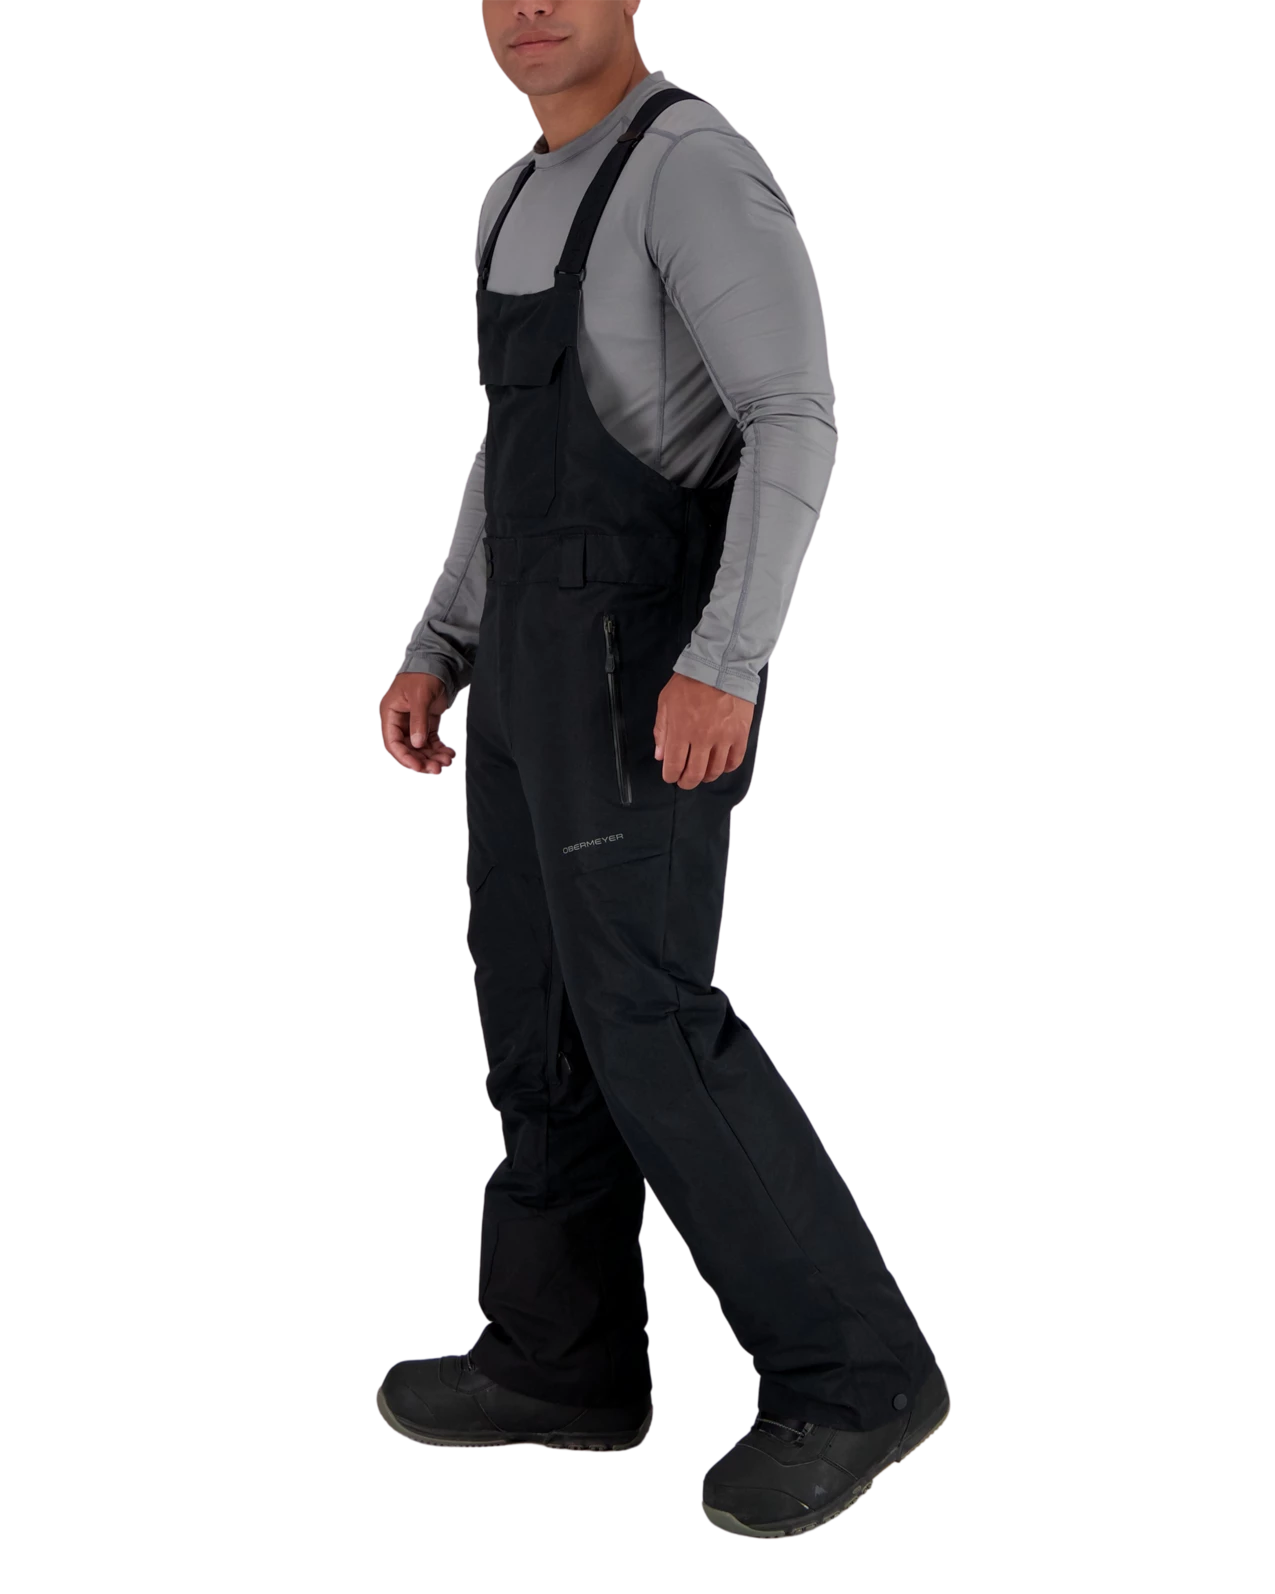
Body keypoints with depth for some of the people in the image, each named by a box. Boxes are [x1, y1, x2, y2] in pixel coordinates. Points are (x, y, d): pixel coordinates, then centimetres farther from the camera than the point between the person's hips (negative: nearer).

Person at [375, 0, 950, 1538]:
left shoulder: (701, 169, -12)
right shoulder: (525, 203, 18)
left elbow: (796, 426, -21)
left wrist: (725, 666, -31)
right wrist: (435, 654, 16)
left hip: (650, 669, -9)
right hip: (549, 670, 9)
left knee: (647, 1025, -11)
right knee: (540, 1006, 12)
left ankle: (850, 1369, -3)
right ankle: (564, 1363, 22)